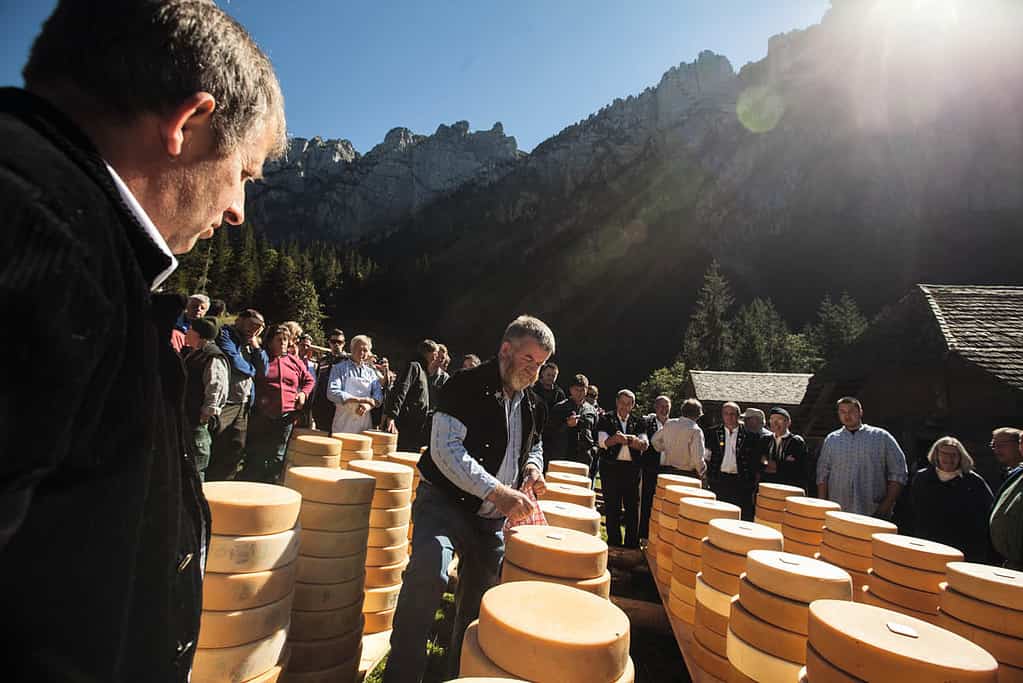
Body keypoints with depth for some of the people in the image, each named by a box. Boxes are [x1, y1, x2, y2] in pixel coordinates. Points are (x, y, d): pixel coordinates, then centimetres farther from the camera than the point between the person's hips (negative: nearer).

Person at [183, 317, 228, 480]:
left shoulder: (214, 358, -14)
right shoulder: (193, 354, 15)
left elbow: (216, 390, -19)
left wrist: (205, 415, -17)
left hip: (200, 423, -10)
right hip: (188, 418, 10)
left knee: (196, 471, -2)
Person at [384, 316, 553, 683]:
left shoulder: (533, 406, 6)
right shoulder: (467, 386, -15)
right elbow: (444, 448, -23)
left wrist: (532, 466, 0)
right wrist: (496, 491, -31)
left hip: (494, 516, 7)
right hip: (444, 501, -6)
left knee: (480, 595, 13)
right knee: (429, 570, -30)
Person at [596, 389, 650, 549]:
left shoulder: (639, 422, 12)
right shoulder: (606, 419, 6)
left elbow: (645, 445, 0)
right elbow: (603, 442, -7)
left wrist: (626, 439, -19)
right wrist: (616, 439, -26)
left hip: (632, 468, 2)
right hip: (611, 467, -2)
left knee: (633, 505, 2)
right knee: (612, 506, 2)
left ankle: (632, 544, 12)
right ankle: (614, 542, 13)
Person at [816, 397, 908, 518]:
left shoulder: (882, 437, 3)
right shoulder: (831, 440, 9)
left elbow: (898, 475, 0)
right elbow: (822, 476, 9)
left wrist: (886, 507, -7)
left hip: (874, 515, -1)